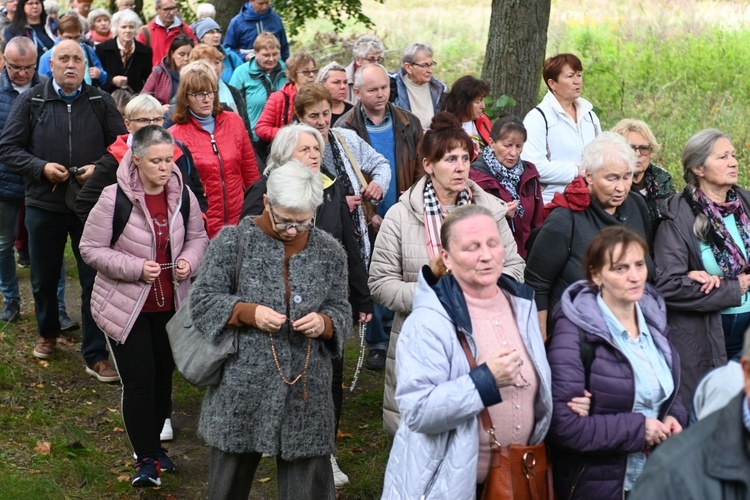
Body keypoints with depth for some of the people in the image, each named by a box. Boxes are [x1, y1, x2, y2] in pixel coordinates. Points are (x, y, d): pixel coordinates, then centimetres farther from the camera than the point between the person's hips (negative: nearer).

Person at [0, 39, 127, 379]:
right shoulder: (31, 101, 1)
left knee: (95, 280, 1)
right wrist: (41, 167, -16)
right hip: (44, 204, 1)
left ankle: (95, 355, 9)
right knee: (44, 278, 16)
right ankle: (47, 334, 40)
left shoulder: (101, 102, 2)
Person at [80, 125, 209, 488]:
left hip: (170, 305, 5)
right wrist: (135, 267, -23)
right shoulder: (114, 199, -17)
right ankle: (146, 458, 9)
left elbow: (198, 237, 10)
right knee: (139, 381, -5)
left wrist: (189, 260, -12)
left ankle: (153, 445, 34)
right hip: (125, 306, -4)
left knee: (163, 376, 15)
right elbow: (90, 249, -12)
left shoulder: (183, 195, -4)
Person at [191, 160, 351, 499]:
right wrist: (248, 313, -18)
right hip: (243, 387, -1)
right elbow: (202, 299, -3)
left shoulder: (330, 251, 5)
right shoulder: (233, 241, -3)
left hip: (307, 391, 2)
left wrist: (324, 323, -12)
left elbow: (341, 311, 10)